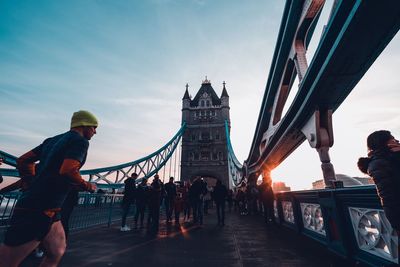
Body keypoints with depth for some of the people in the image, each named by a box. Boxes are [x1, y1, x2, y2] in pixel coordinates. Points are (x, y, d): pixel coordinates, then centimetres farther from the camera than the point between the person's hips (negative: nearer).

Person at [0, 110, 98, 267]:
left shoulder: (53, 140, 15)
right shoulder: (80, 141, -13)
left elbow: (23, 161, 17)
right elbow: (68, 171, -26)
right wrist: (87, 186, -9)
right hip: (39, 211, -9)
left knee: (57, 252, 19)